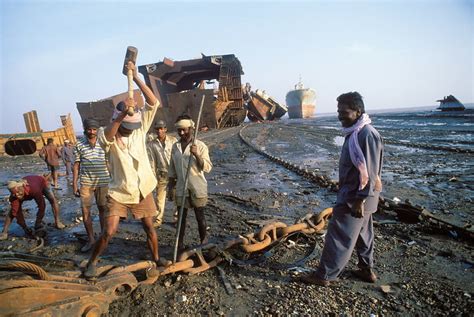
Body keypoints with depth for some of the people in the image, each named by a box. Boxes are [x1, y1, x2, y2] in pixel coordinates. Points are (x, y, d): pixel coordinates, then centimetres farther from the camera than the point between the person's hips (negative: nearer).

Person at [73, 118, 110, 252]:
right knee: (85, 211, 2)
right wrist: (74, 184, 3)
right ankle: (91, 239, 17)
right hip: (86, 182, 1)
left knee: (103, 209, 9)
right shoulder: (79, 145, 3)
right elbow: (76, 165, 5)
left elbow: (109, 164, 6)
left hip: (102, 181, 0)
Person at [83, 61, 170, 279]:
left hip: (143, 191, 3)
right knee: (108, 232, -3)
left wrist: (136, 77, -20)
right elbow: (106, 136, -38)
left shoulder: (140, 129, -5)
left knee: (150, 228, 14)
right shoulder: (108, 137, -11)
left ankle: (156, 259, 34)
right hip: (118, 193, -2)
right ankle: (92, 262, 23)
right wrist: (123, 114, -50)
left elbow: (153, 103, -14)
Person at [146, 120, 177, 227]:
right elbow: (152, 162, 2)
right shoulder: (151, 144, 0)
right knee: (160, 197, 7)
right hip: (162, 174, 1)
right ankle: (158, 219, 21)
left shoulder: (173, 140, -3)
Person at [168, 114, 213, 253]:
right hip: (181, 189, 4)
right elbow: (172, 170, 13)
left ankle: (204, 242, 22)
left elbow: (207, 168, -15)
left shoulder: (200, 146, -8)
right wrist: (170, 188, 11)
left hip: (198, 189, -4)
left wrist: (196, 154, -28)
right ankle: (180, 244, 21)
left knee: (200, 216, 8)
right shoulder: (175, 146, 6)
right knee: (181, 217, 11)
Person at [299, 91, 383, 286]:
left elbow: (370, 173, -25)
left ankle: (324, 276, 10)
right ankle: (367, 270, 36)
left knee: (339, 237, -1)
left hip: (355, 197, -10)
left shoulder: (367, 135, -23)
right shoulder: (355, 132, 9)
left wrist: (360, 200, -23)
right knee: (363, 232, 20)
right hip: (353, 193, 10)